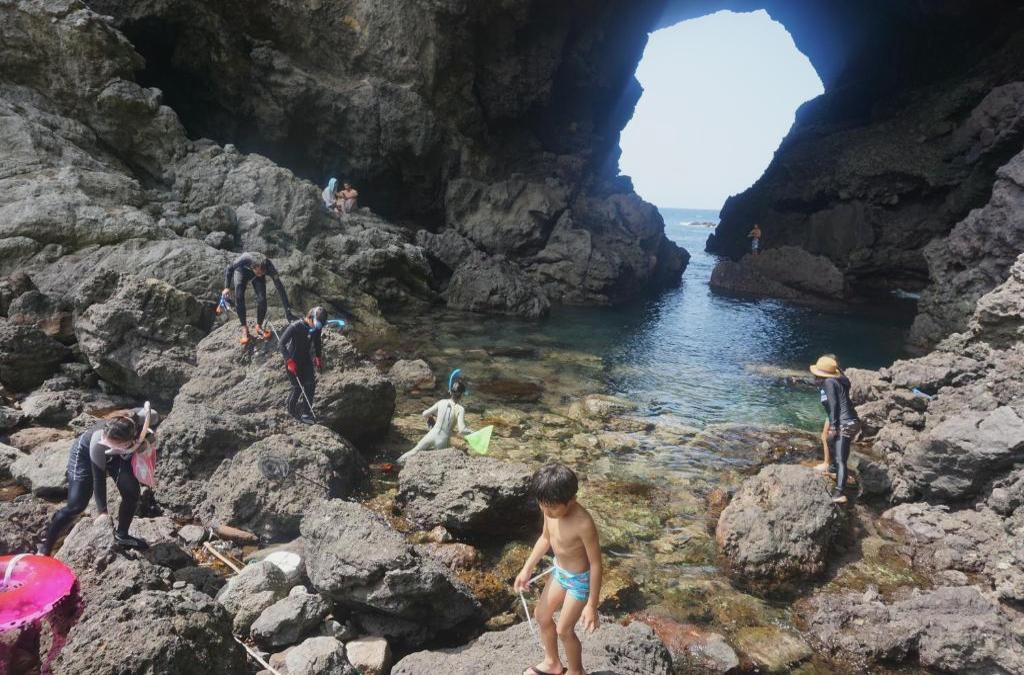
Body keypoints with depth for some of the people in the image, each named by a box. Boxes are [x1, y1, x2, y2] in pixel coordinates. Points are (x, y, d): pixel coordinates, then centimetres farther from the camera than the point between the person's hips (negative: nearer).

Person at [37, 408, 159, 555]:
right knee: (76, 505, -9)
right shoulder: (98, 443, -43)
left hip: (115, 455, 4)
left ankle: (121, 535, 24)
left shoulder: (144, 420, -40)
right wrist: (102, 510, -25)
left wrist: (147, 439, -31)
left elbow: (155, 416, -12)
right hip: (85, 451, -4)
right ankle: (44, 548, 9)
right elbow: (98, 477, -28)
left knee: (132, 493, 0)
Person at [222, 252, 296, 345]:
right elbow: (229, 269, -20)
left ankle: (259, 326, 7)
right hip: (242, 271, -1)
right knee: (239, 297, -21)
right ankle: (244, 328, -6)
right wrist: (227, 288, -27)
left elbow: (280, 288, -35)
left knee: (262, 300, -18)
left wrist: (288, 311, -37)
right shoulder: (245, 259, -41)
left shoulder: (270, 267, -38)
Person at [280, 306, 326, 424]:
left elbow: (317, 342, 12)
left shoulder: (317, 328, -9)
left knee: (311, 385, -2)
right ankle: (291, 409, 23)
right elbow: (282, 343, -21)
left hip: (306, 359, 6)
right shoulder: (295, 327, -27)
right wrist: (289, 360, -25)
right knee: (298, 388, -3)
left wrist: (319, 357, 7)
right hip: (293, 360, -5)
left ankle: (306, 412, 12)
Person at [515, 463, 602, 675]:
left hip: (579, 579, -7)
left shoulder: (583, 524, -36)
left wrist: (592, 605, -20)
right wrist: (527, 569, 7)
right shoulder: (551, 509, -16)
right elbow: (546, 538, 4)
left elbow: (596, 564, -26)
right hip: (559, 571, 7)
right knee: (541, 615, 21)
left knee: (564, 630, 8)